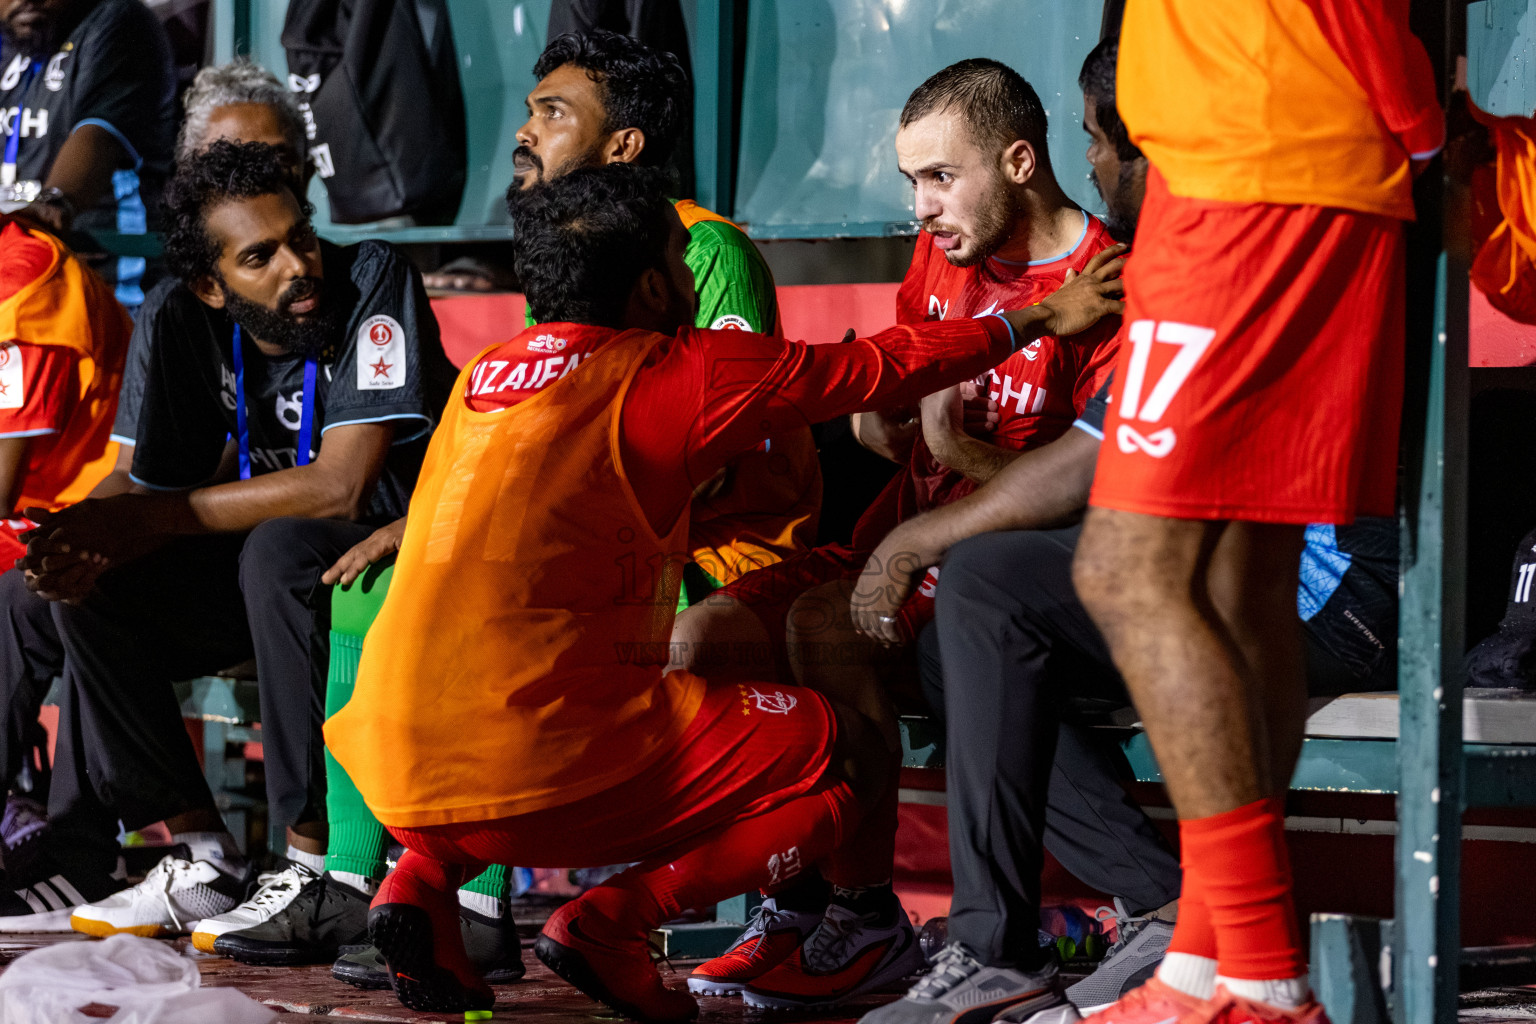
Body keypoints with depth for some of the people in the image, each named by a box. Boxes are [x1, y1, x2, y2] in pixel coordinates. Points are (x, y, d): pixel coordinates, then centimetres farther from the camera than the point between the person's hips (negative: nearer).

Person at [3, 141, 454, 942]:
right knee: (90, 586, -9)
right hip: (271, 570, 7)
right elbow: (169, 490, 1)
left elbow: (343, 485, -28)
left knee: (278, 550, -35)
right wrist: (93, 537, -25)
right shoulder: (189, 327, -3)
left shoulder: (373, 278, -21)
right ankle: (197, 849, -11)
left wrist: (140, 521, -24)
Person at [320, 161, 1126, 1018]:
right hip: (542, 770, -6)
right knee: (849, 756, 8)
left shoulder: (485, 376, 15)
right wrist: (1037, 321, 22)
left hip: (396, 771, 6)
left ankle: (423, 879, 14)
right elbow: (879, 368, 7)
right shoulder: (672, 374, -3)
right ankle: (610, 922, -6)